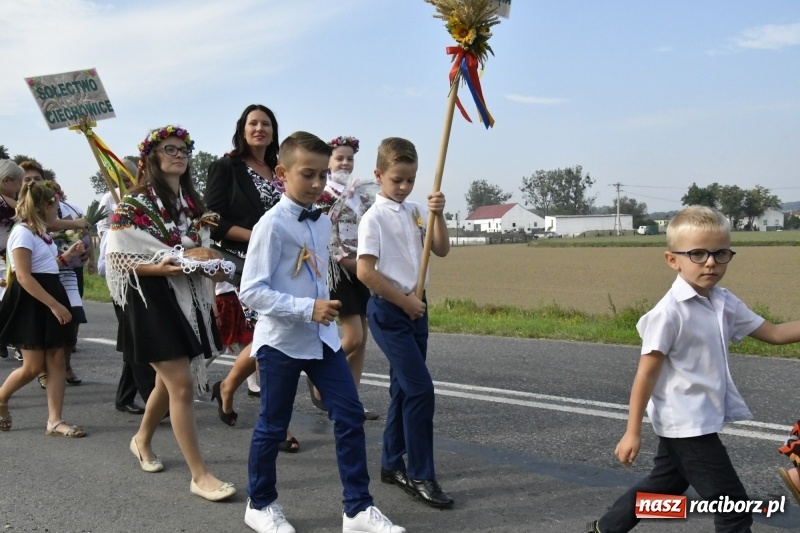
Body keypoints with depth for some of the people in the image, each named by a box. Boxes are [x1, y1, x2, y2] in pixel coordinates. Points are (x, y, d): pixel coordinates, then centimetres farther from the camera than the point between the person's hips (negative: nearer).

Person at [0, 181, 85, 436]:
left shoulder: (40, 232, 15)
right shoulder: (23, 232, -13)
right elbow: (24, 276, -21)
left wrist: (66, 256, 14)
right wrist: (55, 305, -24)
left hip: (51, 297, 9)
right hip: (32, 303, -9)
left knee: (56, 361, 2)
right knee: (34, 366, -4)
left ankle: (54, 421, 4)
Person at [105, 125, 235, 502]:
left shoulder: (193, 203, 12)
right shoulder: (135, 204, -8)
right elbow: (116, 258, -11)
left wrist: (214, 269, -3)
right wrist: (159, 267, -25)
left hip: (189, 298, 7)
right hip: (153, 299, -7)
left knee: (169, 380, 19)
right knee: (182, 384, -11)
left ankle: (142, 440, 45)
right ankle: (199, 475, -4)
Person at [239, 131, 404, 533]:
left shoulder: (322, 224, 6)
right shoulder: (271, 225, -15)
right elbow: (251, 291, -20)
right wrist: (307, 309, -26)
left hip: (322, 338, 6)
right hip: (281, 341, -6)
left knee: (350, 415, 2)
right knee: (272, 426, 9)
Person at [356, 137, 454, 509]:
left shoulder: (415, 211, 9)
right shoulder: (374, 217, -11)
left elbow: (441, 250, 8)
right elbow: (365, 272, -17)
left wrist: (438, 215, -7)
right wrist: (405, 302, -13)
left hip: (415, 309, 7)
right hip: (389, 311, -7)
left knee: (404, 389, 13)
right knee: (421, 388, -12)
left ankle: (392, 465, 26)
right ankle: (420, 476, -2)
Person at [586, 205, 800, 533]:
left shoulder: (725, 304, 3)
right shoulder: (669, 313, -20)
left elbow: (773, 333, 10)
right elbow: (646, 374, -18)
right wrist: (633, 432, -16)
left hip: (699, 421, 9)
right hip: (686, 424, -9)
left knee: (663, 486, 24)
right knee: (733, 506, -3)